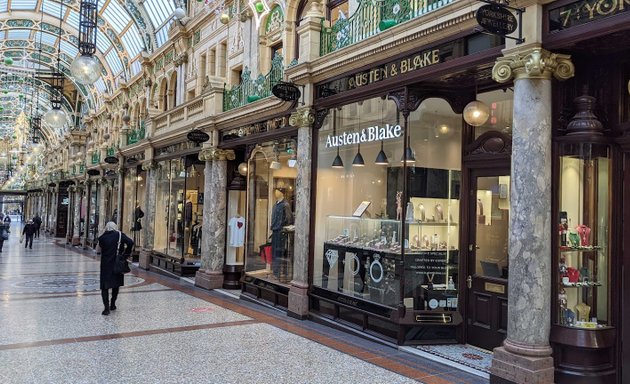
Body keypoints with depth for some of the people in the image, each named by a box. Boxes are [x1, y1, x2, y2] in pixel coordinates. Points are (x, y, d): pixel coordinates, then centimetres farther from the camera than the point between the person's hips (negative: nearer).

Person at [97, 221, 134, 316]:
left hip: (105, 265, -1)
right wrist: (126, 253, -7)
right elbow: (130, 242, -18)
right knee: (116, 284, 18)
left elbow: (98, 249, 13)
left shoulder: (102, 237, -1)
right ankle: (112, 304, 26)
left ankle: (107, 307, -9)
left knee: (105, 286, 2)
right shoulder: (120, 235, -3)